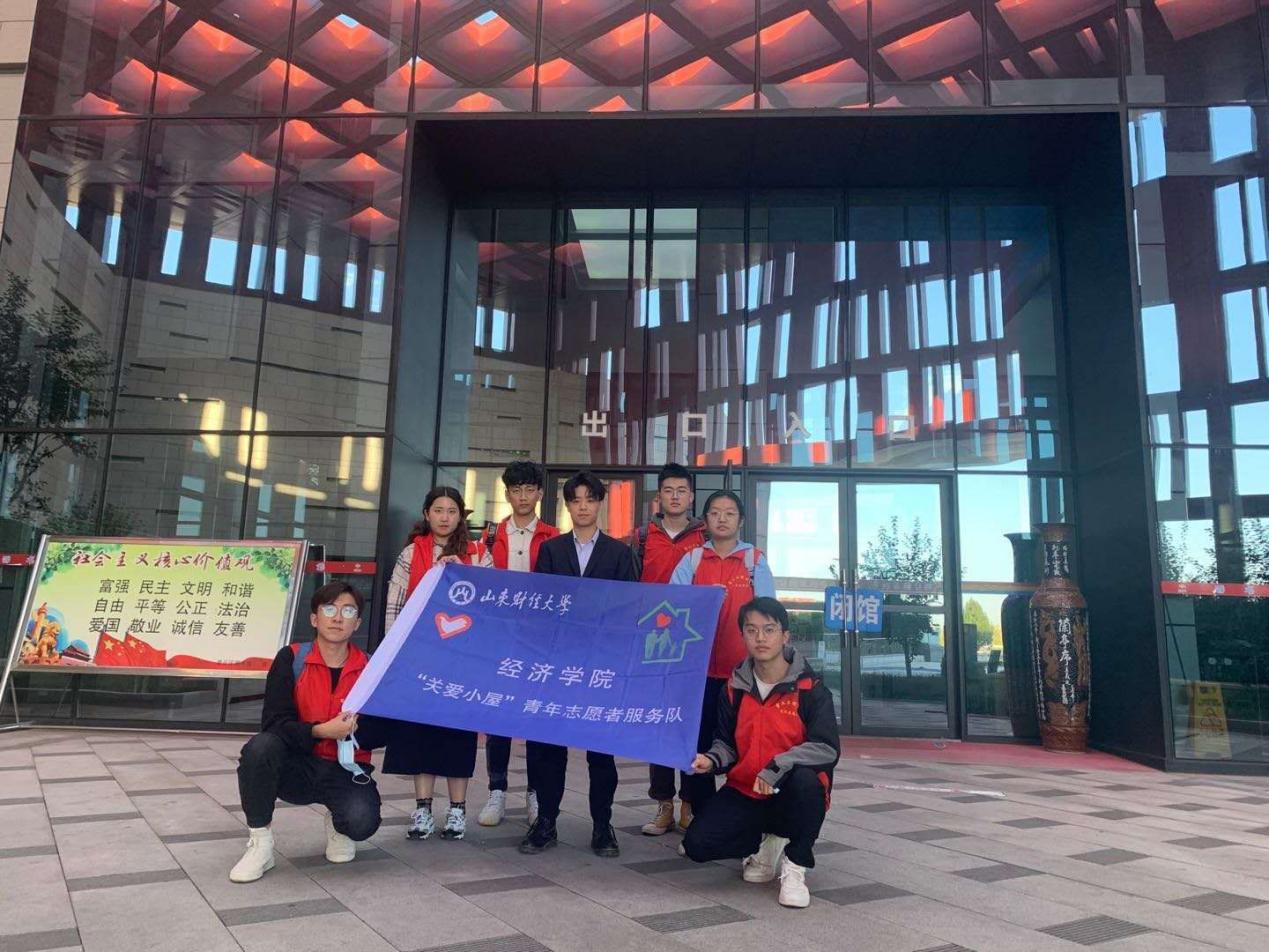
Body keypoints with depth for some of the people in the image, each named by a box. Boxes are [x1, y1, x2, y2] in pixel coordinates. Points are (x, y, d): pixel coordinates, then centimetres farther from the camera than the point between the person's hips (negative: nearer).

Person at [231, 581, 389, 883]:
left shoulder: (369, 668, -3)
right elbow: (273, 723, -14)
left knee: (363, 822, -29)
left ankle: (337, 826, 12)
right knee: (260, 746, -32)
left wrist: (354, 727, -23)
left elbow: (379, 735, -1)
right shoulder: (291, 659, -5)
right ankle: (260, 845, -12)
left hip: (346, 771, 0)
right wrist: (321, 730, -30)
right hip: (297, 766, 0)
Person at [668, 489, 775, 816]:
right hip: (700, 664, 1)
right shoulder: (691, 559, 8)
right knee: (698, 742, 5)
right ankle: (702, 816, 17)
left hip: (742, 666, -1)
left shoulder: (756, 560, 5)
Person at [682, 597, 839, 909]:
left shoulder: (810, 689, -11)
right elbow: (726, 743, 10)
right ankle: (766, 842, 15)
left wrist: (777, 767, -30)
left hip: (791, 794, -3)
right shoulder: (734, 689, 1)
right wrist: (712, 760, -13)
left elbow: (827, 748, -20)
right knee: (697, 844, -15)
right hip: (745, 791, 3)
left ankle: (795, 866, -12)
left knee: (805, 779, -37)